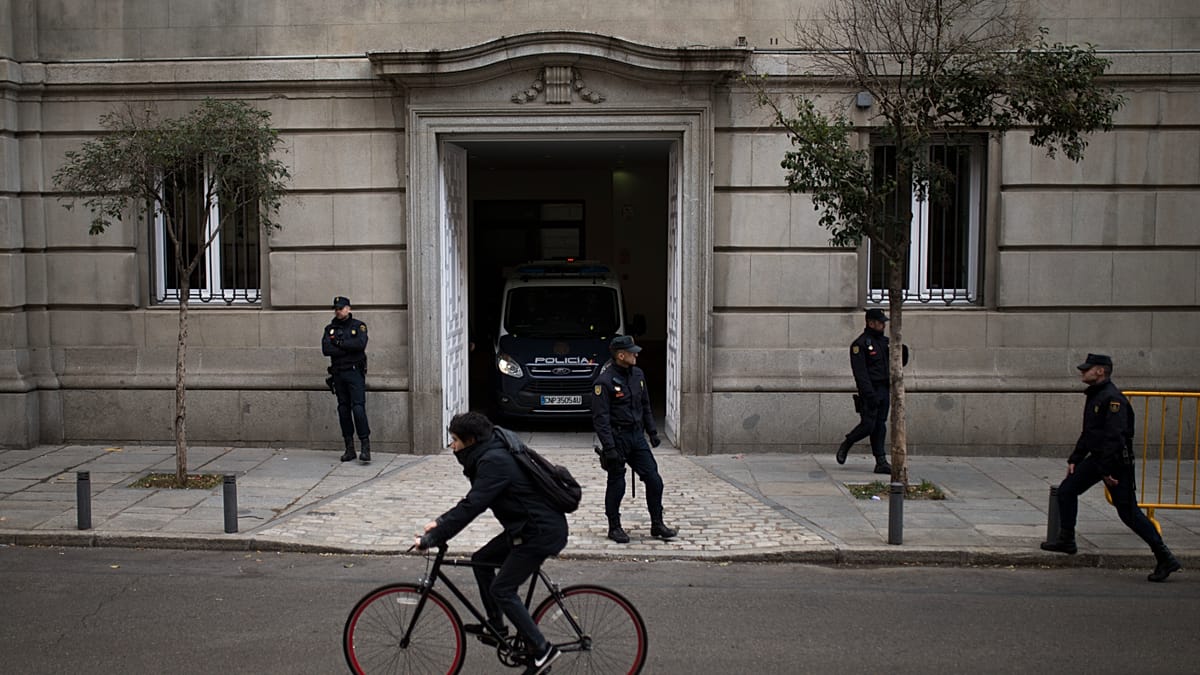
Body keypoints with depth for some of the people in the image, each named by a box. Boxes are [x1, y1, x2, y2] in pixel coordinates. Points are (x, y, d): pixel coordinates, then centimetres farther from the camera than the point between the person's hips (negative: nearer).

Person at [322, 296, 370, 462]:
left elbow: (360, 344, -16)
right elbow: (326, 349, -5)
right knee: (343, 409, 5)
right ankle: (349, 448, 11)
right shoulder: (330, 329, 11)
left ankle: (366, 446, -14)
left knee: (358, 407, -13)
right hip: (338, 373, 4)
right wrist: (349, 348, -10)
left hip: (355, 372, -4)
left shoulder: (358, 326, 2)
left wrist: (339, 343, -8)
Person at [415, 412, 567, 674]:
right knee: (481, 561, 16)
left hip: (542, 532, -10)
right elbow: (471, 501, 20)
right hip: (527, 526, 10)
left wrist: (431, 539, -22)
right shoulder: (490, 456, 11)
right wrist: (440, 522, 12)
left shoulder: (494, 462, -21)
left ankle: (542, 650, 0)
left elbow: (471, 507, -26)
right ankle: (496, 628, 26)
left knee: (502, 590, -6)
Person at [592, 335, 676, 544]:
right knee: (616, 485, 3)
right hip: (617, 438, -7)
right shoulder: (604, 381, -15)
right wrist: (608, 448, -22)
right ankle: (614, 528, 18)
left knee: (654, 480, 5)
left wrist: (652, 431, 15)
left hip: (637, 435, 7)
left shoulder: (637, 374, 8)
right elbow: (600, 418, -18)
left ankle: (657, 524, 17)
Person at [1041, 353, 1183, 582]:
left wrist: (1107, 470, -26)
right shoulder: (1094, 396, 13)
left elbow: (1115, 437, -25)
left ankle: (1165, 558, 4)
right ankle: (1066, 541, 21)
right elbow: (1087, 433, 21)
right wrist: (1074, 459, 17)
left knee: (1129, 512, -6)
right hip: (1097, 458, 10)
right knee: (1066, 490, 9)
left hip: (1117, 461, -10)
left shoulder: (1113, 398, -19)